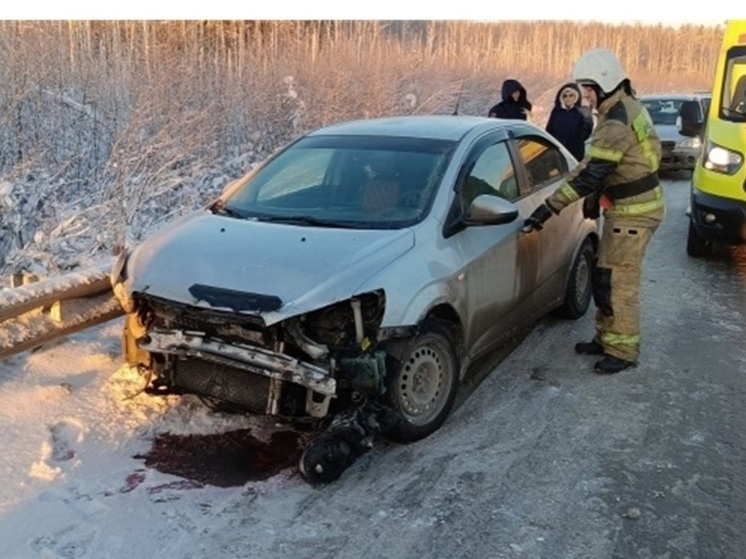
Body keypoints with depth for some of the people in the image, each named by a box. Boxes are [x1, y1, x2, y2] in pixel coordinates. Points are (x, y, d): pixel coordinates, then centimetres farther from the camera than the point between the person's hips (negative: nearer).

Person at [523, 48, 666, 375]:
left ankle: (623, 351, 6)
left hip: (634, 213, -10)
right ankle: (606, 338, 27)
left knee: (618, 282, -5)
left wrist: (548, 208, -28)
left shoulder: (617, 121, -23)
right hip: (629, 207, 10)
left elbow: (589, 173, -29)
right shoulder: (627, 108, 9)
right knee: (604, 277, 16)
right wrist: (595, 196, 14)